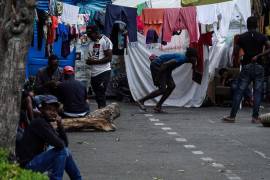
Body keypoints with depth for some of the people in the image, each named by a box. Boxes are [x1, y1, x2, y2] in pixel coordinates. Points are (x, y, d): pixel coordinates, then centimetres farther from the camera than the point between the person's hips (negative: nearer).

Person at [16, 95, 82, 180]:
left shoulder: (47, 124, 13)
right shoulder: (38, 122, -15)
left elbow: (65, 143, 11)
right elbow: (58, 144, -24)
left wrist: (60, 125, -1)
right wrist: (62, 143, -1)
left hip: (36, 159, 10)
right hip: (28, 164, -10)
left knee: (65, 152, 14)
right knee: (62, 150, -16)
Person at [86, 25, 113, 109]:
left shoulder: (105, 41, -9)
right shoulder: (91, 42, 15)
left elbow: (109, 58, -14)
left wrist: (94, 61, -16)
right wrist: (89, 60, 1)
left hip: (103, 72, -8)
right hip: (93, 73, 8)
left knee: (101, 95, -10)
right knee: (98, 95, 10)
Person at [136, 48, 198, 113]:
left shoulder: (184, 58, 7)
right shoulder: (181, 59, -24)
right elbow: (165, 64, -29)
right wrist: (157, 78, -26)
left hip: (162, 67, 10)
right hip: (156, 65, -10)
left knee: (171, 86, 2)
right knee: (162, 90, -11)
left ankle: (158, 107, 4)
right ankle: (141, 101, -3)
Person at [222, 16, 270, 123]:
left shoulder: (242, 37, 2)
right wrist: (258, 55, -8)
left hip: (246, 67, 0)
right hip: (258, 67, 0)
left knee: (239, 92, 2)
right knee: (257, 92, 4)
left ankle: (232, 116, 0)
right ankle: (255, 117, -1)